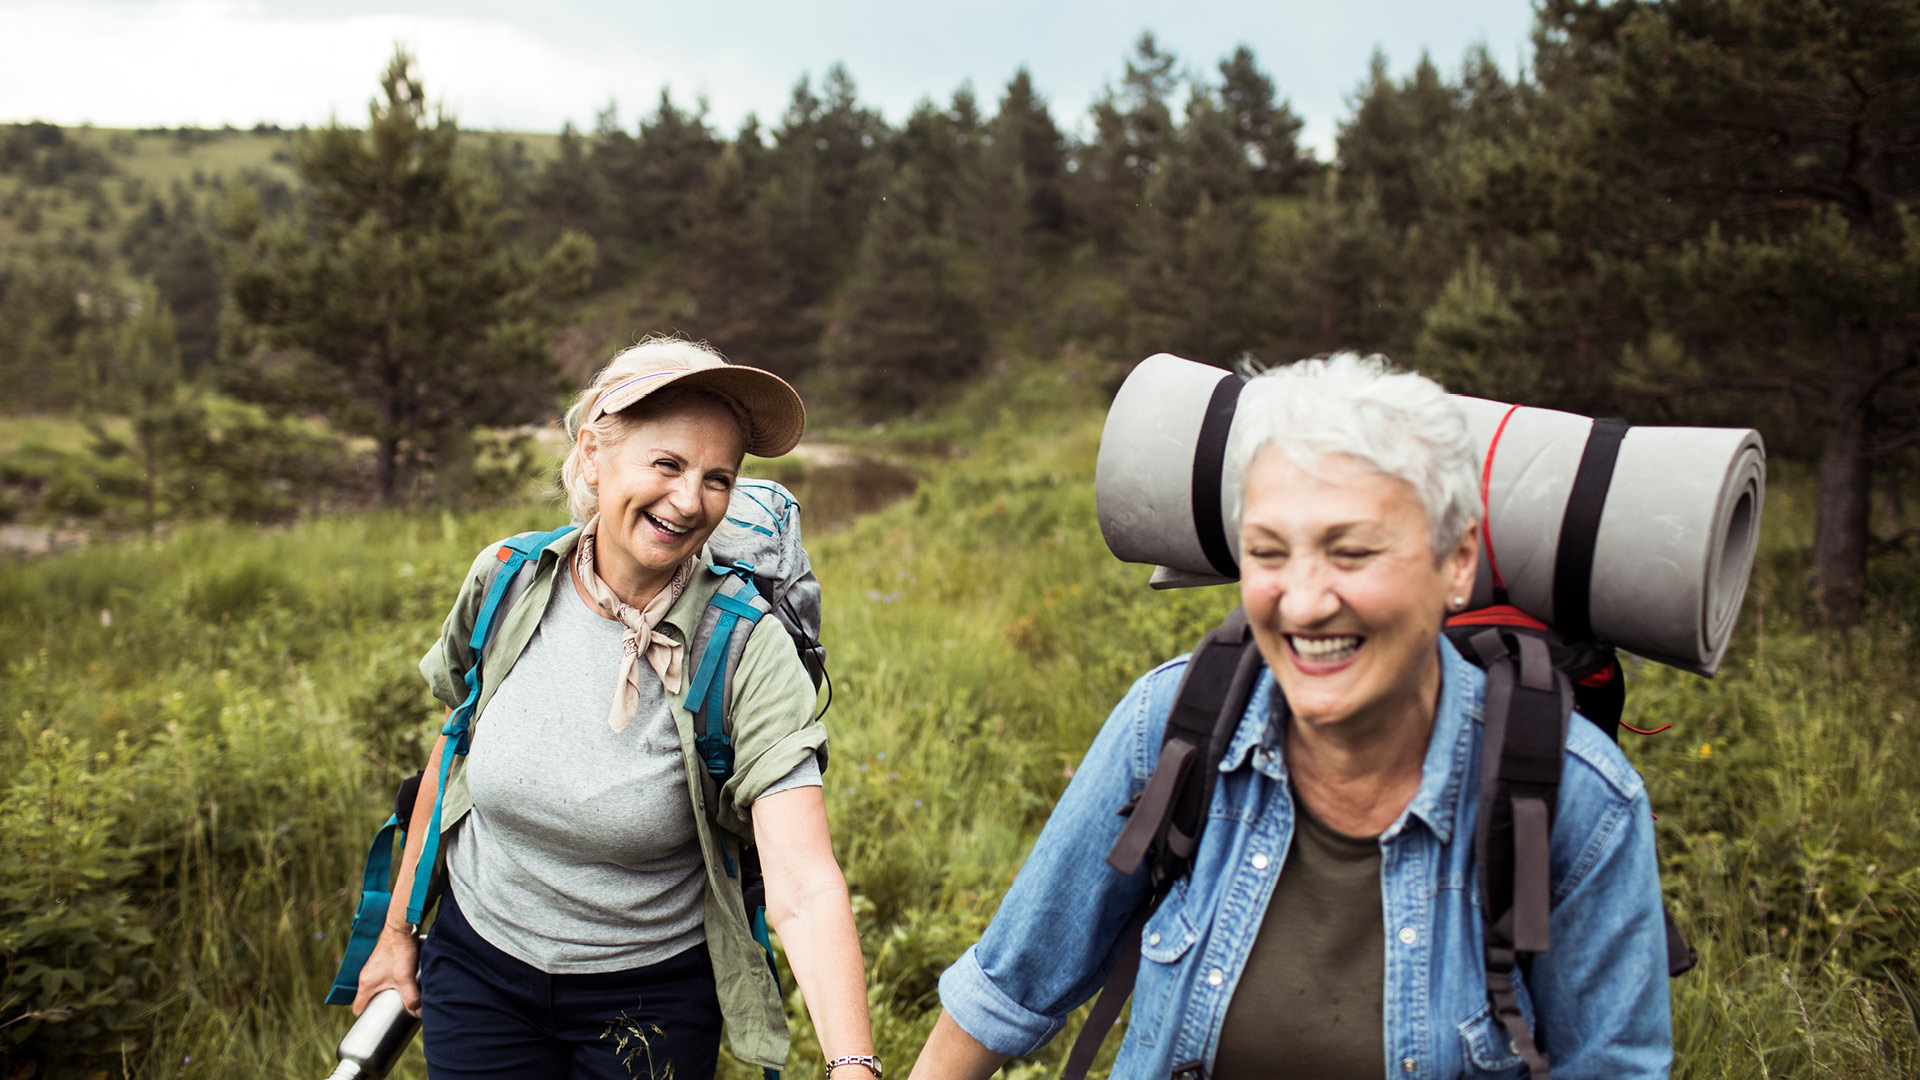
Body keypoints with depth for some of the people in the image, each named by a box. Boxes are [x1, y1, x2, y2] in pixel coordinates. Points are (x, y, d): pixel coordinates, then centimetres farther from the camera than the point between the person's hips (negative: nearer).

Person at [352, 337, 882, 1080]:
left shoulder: (747, 650, -23)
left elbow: (807, 888, -31)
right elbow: (453, 747, 6)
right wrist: (398, 928, 13)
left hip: (654, 995, -2)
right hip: (477, 970, 2)